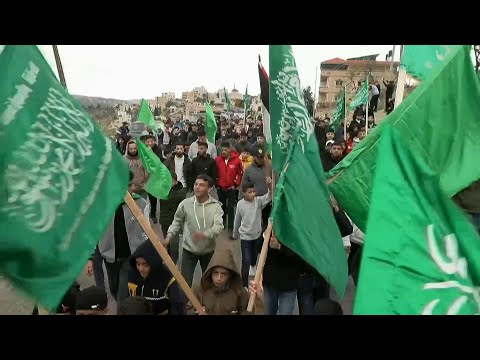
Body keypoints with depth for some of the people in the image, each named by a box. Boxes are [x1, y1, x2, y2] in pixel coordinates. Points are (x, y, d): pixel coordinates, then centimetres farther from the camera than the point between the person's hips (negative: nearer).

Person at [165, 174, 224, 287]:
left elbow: (219, 226, -24)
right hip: (189, 250, 0)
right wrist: (169, 235, -9)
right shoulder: (185, 203, -10)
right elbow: (177, 221, 5)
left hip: (208, 250, 1)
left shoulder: (216, 206, -14)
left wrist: (205, 234, -41)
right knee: (185, 281, 2)